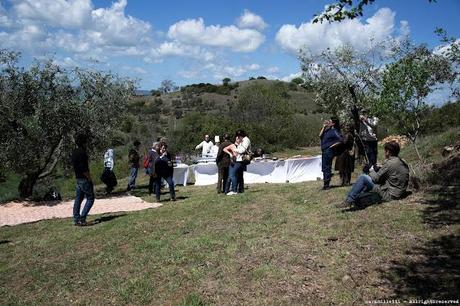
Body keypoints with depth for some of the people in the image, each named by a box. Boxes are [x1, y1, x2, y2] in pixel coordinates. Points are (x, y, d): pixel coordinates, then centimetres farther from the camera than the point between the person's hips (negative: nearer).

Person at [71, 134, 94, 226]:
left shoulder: (74, 152, 11)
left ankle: (76, 219, 15)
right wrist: (89, 178, -12)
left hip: (78, 179, 9)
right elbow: (83, 168, -23)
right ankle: (82, 218, -7)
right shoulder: (82, 152, -17)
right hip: (84, 179, -9)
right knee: (90, 199, -1)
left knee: (78, 199, 12)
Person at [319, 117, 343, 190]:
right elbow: (320, 135, 12)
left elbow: (341, 140, -20)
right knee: (324, 168, 13)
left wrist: (333, 145, -13)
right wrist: (324, 127, 7)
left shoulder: (334, 131, -12)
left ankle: (326, 184, 1)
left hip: (329, 151, -9)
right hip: (324, 151, 9)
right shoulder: (328, 130, 14)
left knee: (326, 168, -5)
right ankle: (325, 184, 21)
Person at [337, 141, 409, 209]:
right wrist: (378, 168, 10)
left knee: (363, 177, -12)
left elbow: (376, 178, -13)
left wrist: (372, 171, 6)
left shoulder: (390, 163, -18)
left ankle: (349, 200, -9)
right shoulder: (403, 163, 10)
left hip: (389, 195, -10)